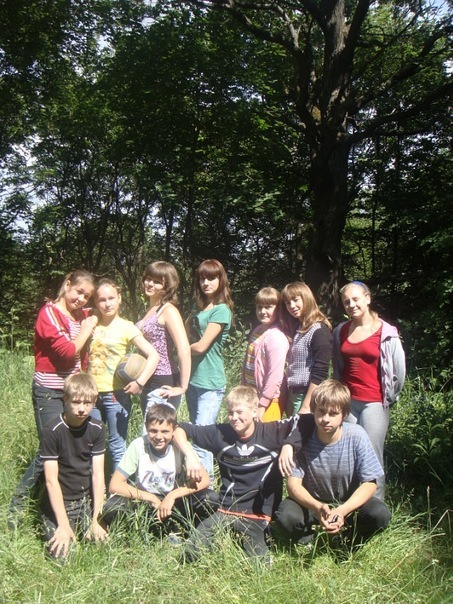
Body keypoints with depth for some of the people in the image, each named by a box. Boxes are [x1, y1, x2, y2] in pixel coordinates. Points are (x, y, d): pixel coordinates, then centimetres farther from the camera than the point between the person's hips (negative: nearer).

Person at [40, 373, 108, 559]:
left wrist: (95, 519, -10)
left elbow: (98, 474, -6)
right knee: (62, 555, -15)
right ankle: (51, 530, 15)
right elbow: (51, 480, -17)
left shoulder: (96, 429, -5)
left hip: (87, 500, 3)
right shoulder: (52, 431, -17)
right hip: (59, 502, -3)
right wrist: (63, 525, -18)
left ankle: (82, 528, 19)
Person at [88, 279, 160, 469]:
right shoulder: (92, 326, 7)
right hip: (92, 394, 4)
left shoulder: (126, 327, -5)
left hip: (116, 395, -4)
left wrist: (139, 382, -18)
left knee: (117, 446, 5)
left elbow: (153, 356, -12)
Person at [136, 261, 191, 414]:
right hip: (147, 383, 9)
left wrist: (182, 387, -20)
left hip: (163, 386, -9)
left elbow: (184, 350, -23)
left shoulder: (168, 310, -13)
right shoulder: (150, 309, 13)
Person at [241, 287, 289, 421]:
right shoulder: (257, 331, 8)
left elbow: (275, 377, -21)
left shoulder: (276, 338, -19)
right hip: (252, 397, 8)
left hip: (268, 401, -8)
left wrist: (261, 406, -18)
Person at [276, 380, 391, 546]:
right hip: (312, 503, 0)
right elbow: (294, 484, -19)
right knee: (285, 514, -29)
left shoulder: (356, 436, -20)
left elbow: (370, 483, -17)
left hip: (350, 503, 1)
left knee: (381, 514, -26)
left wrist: (342, 511, -32)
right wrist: (317, 508, -38)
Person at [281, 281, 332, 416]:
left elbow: (319, 375, -17)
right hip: (293, 394, 8)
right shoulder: (296, 329, 13)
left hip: (309, 396, -8)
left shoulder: (319, 331, -13)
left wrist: (306, 406, -18)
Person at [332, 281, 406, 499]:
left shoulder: (385, 332, -7)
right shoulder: (341, 331, 7)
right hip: (348, 401, 4)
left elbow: (399, 369, -3)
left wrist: (389, 397, 5)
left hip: (374, 403, -4)